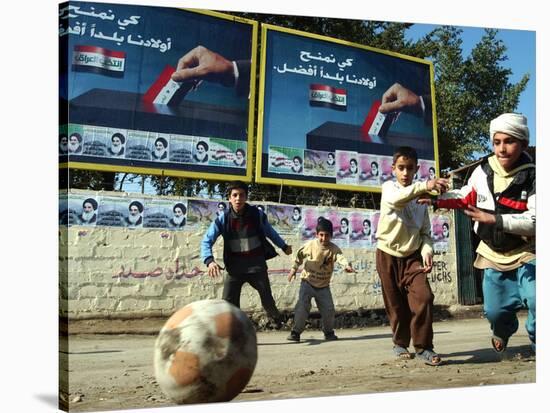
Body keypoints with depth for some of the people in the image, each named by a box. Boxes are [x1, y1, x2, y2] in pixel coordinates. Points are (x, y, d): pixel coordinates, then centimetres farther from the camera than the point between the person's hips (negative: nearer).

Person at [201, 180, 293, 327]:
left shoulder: (257, 214, -8)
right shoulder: (223, 219, -11)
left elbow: (270, 232, 11)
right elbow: (206, 241, -11)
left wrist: (284, 246, 24)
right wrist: (209, 260, -29)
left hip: (257, 265, 1)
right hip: (235, 267, 0)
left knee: (267, 300, 14)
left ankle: (277, 317, 47)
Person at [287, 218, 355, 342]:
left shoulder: (334, 249, -12)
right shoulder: (310, 245, -10)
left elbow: (340, 257, -32)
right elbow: (300, 255, 7)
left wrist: (347, 265, -53)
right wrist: (294, 269, 11)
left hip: (324, 286, 1)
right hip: (308, 282, -1)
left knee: (328, 310, 3)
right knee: (302, 307, -12)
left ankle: (329, 332, 26)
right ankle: (296, 332, 1)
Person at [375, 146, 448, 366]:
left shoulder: (421, 197, 7)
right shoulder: (389, 188, -5)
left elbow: (425, 230, 7)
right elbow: (397, 199, -32)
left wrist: (426, 250, -14)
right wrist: (425, 185, -48)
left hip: (413, 255, 2)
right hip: (388, 255, -2)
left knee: (423, 297, -16)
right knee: (396, 305, 6)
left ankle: (423, 346, -3)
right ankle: (400, 343, 27)